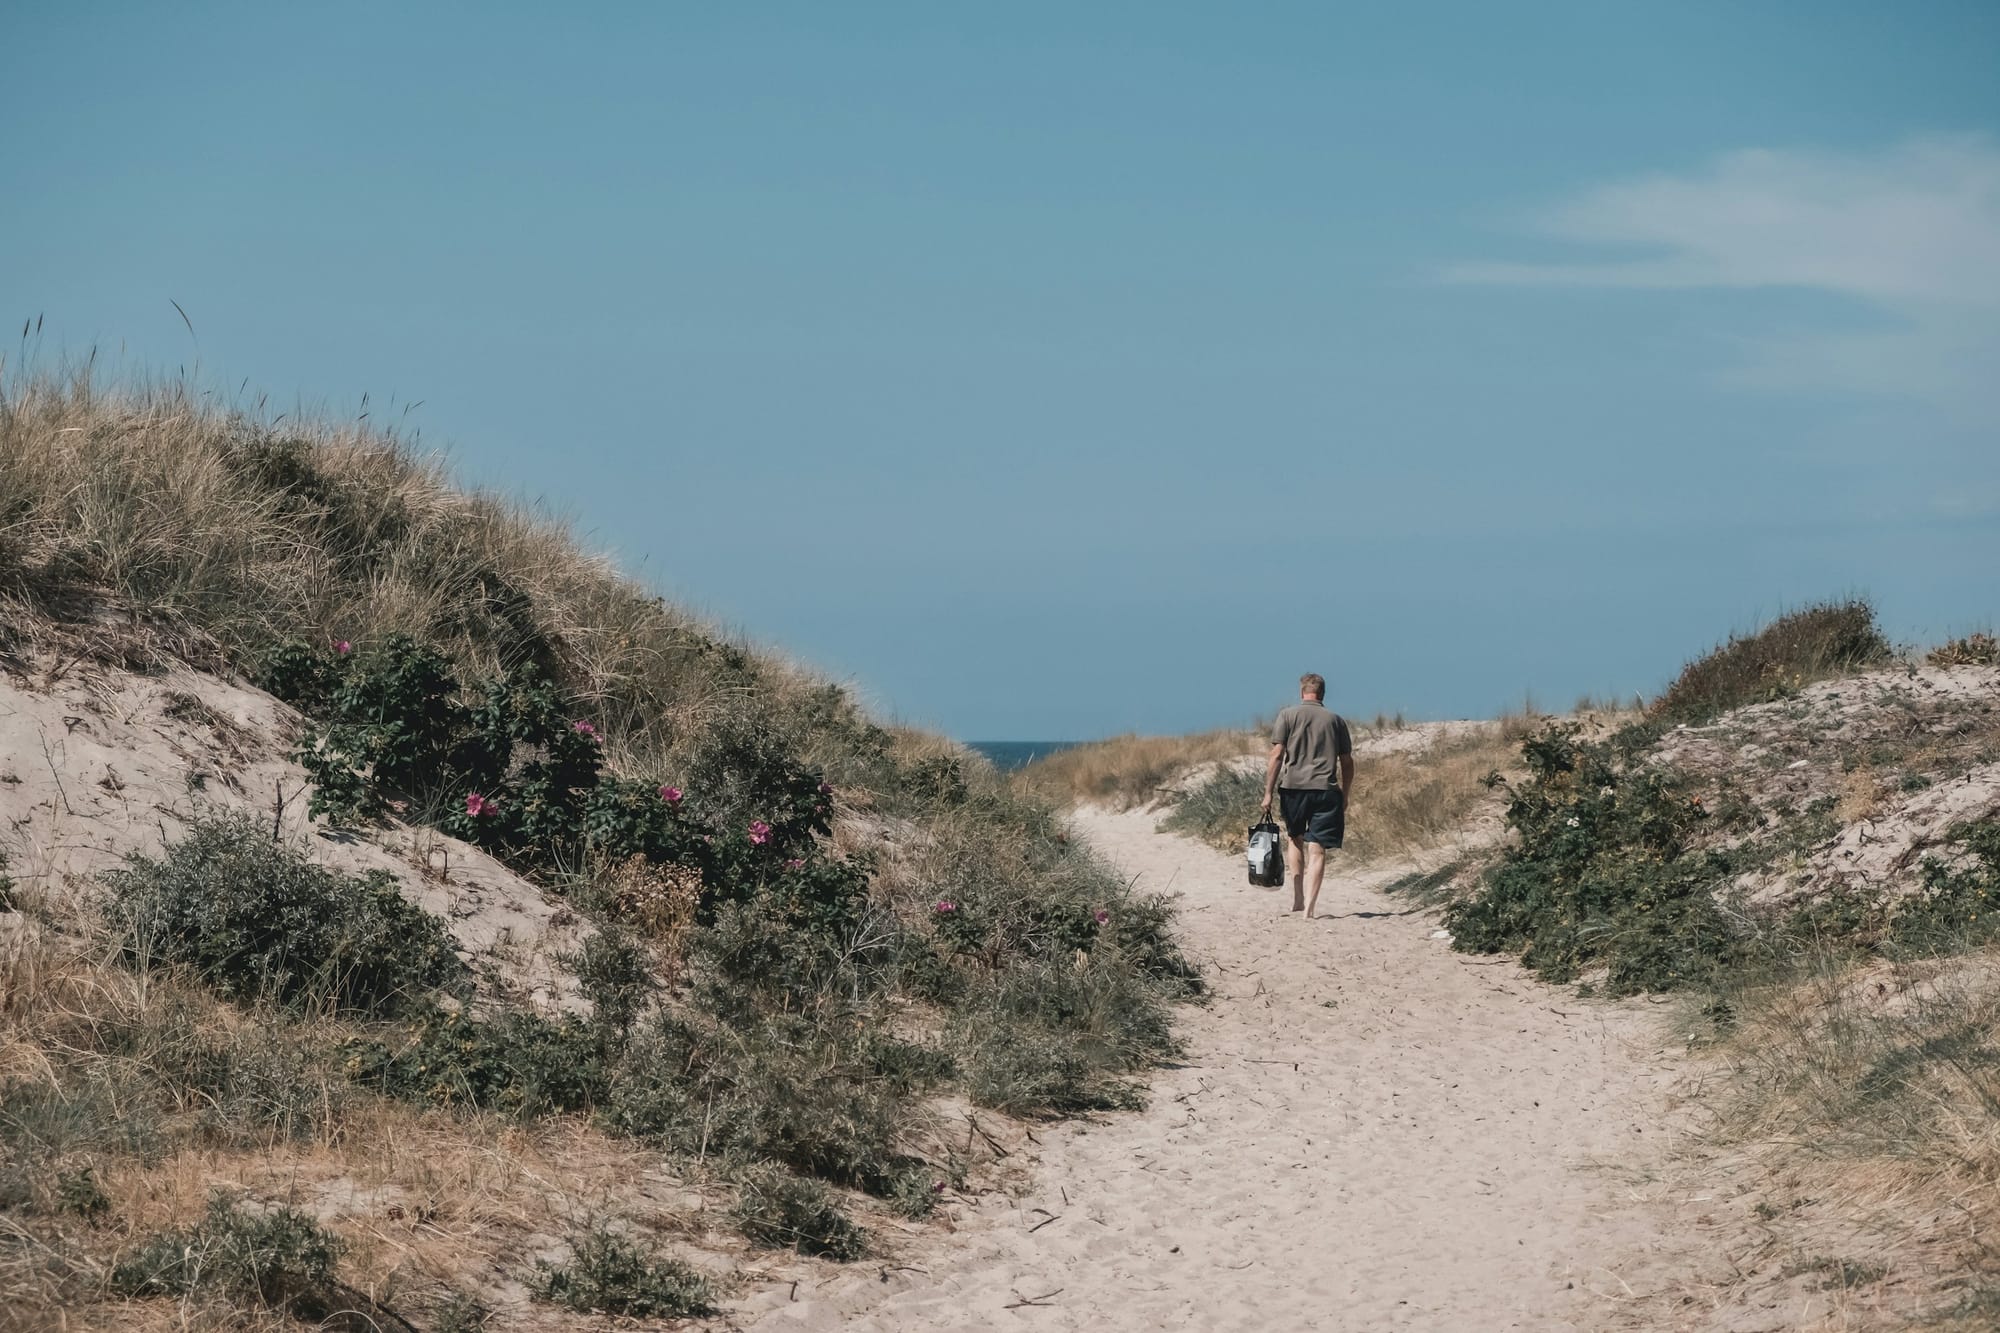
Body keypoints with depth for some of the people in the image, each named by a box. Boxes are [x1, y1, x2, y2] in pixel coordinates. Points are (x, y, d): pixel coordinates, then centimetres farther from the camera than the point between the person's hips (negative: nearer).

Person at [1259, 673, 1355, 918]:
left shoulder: (1288, 716, 3)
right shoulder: (1336, 720, 10)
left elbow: (1277, 756, -4)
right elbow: (1347, 762, 11)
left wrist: (1268, 792, -2)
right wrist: (1345, 796, 20)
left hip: (1293, 786, 0)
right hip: (1326, 790, 0)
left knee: (1294, 838, 21)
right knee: (1317, 849, -1)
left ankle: (1298, 898, 16)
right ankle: (1309, 907, -9)